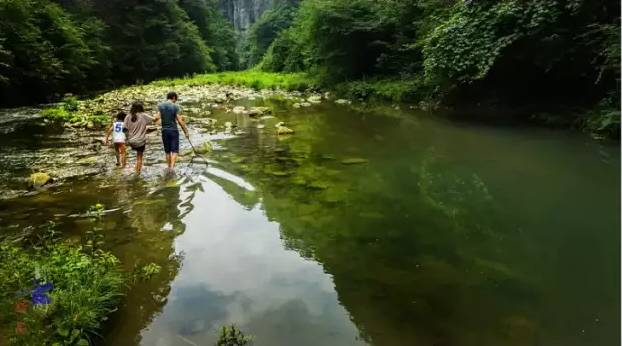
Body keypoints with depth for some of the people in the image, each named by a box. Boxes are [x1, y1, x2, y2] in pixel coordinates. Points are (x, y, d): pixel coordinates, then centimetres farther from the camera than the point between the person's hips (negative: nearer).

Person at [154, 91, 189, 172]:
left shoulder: (160, 106, 0)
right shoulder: (176, 106, -8)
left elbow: (157, 117, -11)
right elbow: (180, 121, -11)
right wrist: (185, 132, -3)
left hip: (165, 131, 3)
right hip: (174, 130, -3)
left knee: (167, 151, 15)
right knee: (175, 151, 1)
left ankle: (169, 167, 22)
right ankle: (172, 166, -18)